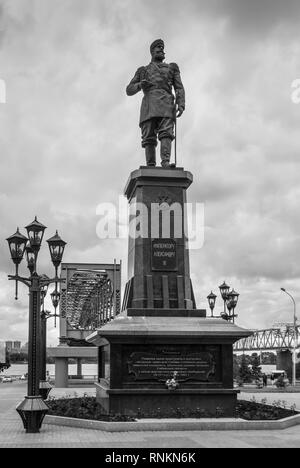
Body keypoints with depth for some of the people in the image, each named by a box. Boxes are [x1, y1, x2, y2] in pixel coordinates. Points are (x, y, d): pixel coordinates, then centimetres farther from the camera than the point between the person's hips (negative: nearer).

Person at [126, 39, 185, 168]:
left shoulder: (172, 68, 29)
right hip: (149, 103, 1)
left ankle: (166, 163, -36)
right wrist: (140, 85, -1)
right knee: (149, 138, -13)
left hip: (166, 103, -1)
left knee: (166, 133, -21)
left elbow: (179, 88, 16)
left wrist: (181, 104, -4)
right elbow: (129, 90, 23)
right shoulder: (143, 71, 30)